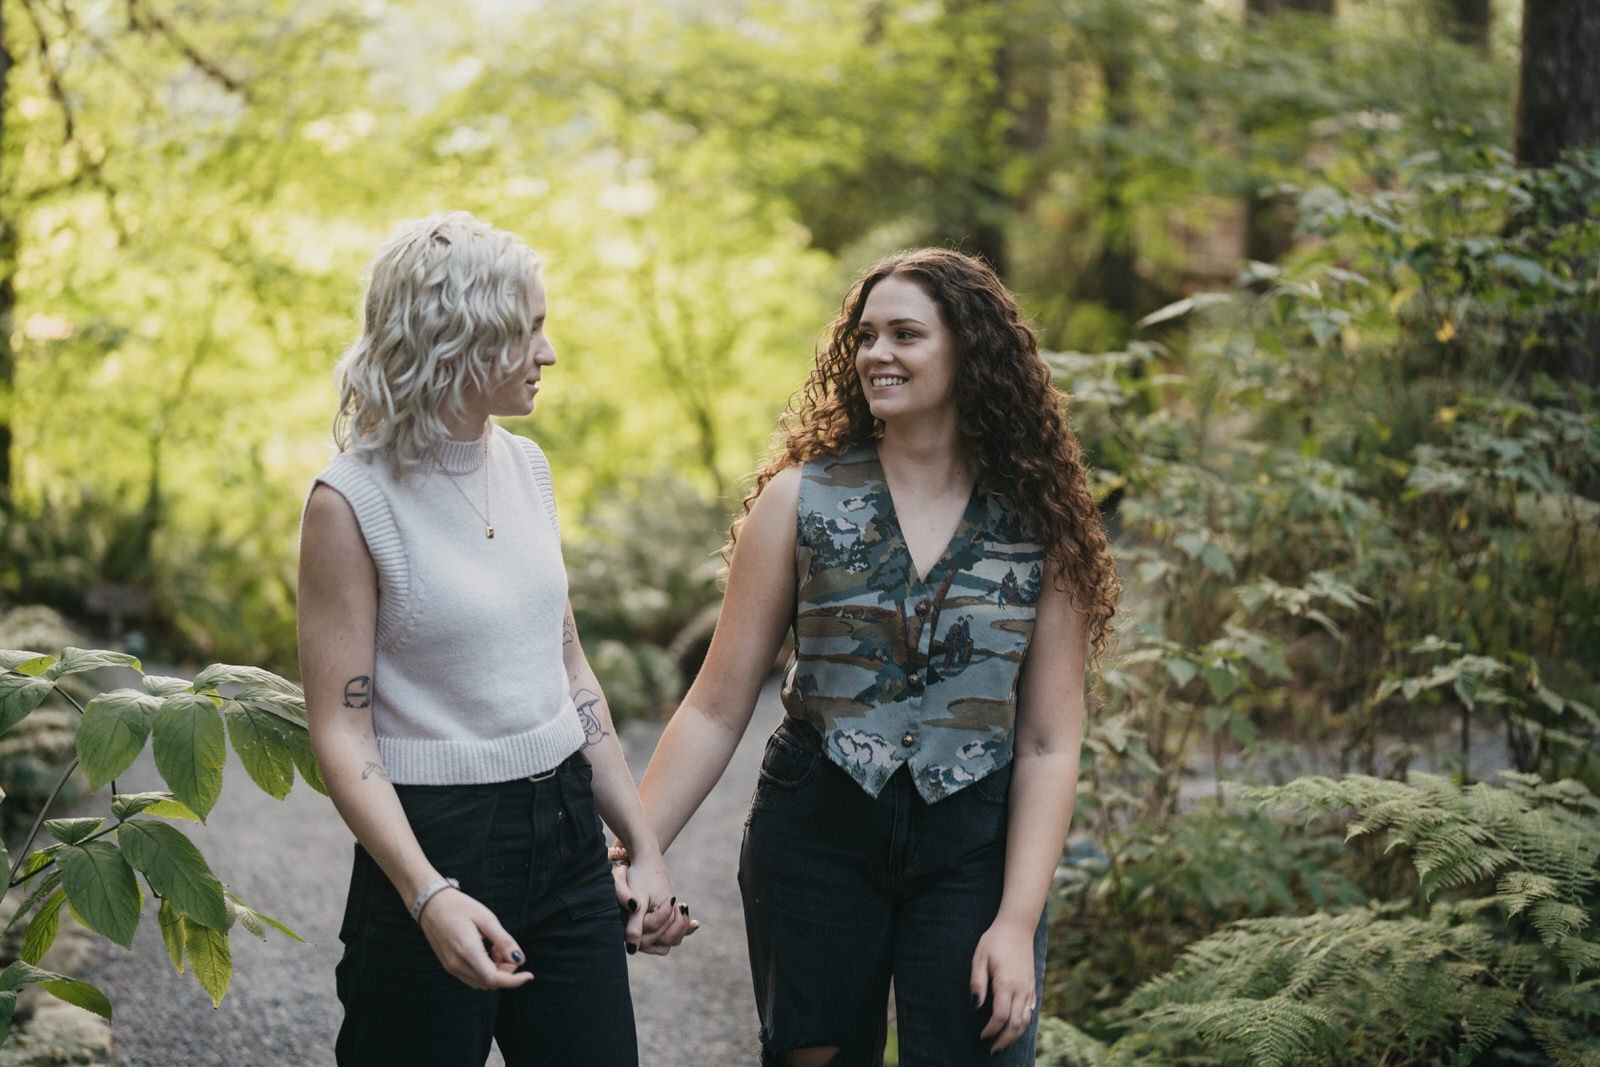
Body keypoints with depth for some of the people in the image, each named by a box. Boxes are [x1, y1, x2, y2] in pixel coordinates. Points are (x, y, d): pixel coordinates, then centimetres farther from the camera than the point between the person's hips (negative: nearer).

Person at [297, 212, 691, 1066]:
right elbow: (340, 729, -14)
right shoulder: (351, 501, -12)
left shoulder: (526, 466, 7)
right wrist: (430, 897, -26)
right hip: (434, 843, -6)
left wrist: (643, 845, 12)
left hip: (565, 832, 6)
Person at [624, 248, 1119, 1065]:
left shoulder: (1040, 523, -1)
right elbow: (718, 708, -1)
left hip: (973, 851, 0)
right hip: (815, 836, 1)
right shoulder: (801, 499, -1)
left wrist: (1017, 921, -9)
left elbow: (1049, 744, -2)